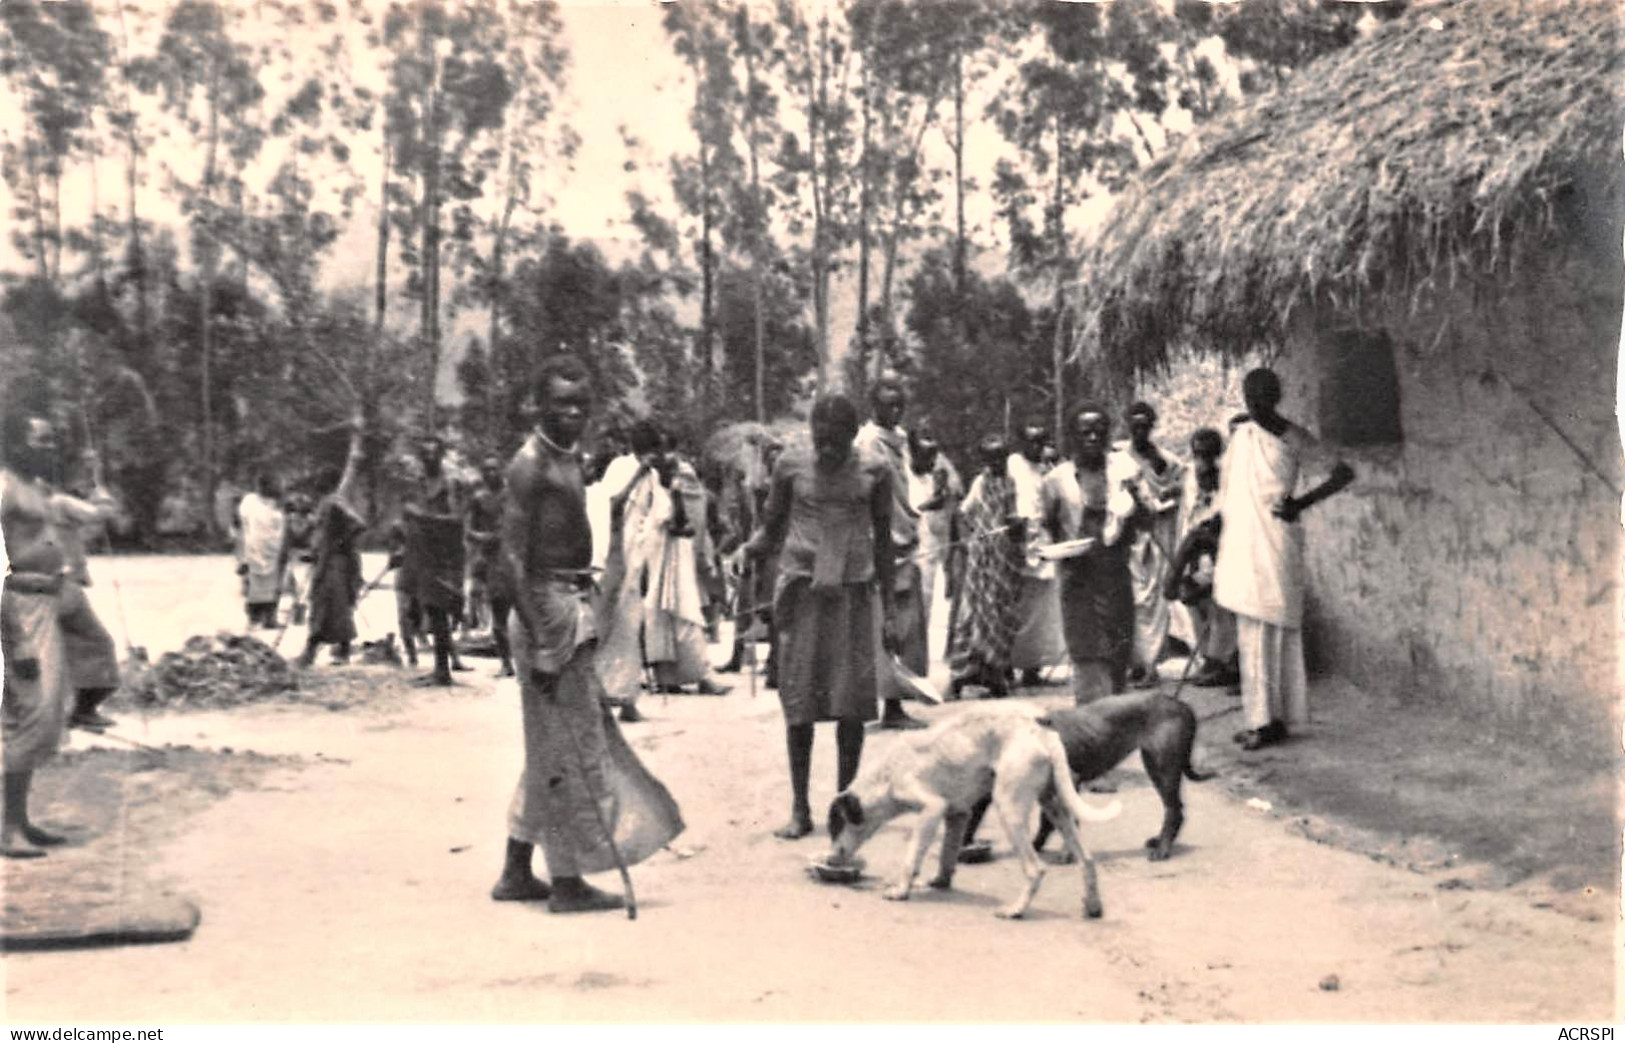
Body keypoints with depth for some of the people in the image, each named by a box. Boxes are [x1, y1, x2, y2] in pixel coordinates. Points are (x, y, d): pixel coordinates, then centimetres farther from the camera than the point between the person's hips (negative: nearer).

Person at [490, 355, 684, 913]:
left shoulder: (569, 460, 15)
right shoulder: (531, 464, -14)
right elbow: (514, 557, -20)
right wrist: (541, 643, -23)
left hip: (572, 606, 10)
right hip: (548, 611, -10)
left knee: (553, 750, 15)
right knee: (568, 748, -3)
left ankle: (517, 873, 23)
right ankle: (567, 881, 6)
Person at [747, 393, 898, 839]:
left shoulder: (873, 471, 2)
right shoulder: (792, 466, 1)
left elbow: (883, 541, 9)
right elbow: (771, 527, 9)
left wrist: (890, 608, 7)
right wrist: (752, 547, -15)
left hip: (853, 592, 0)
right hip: (802, 589, 0)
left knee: (851, 704, -1)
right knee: (799, 703, -1)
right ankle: (799, 809, 7)